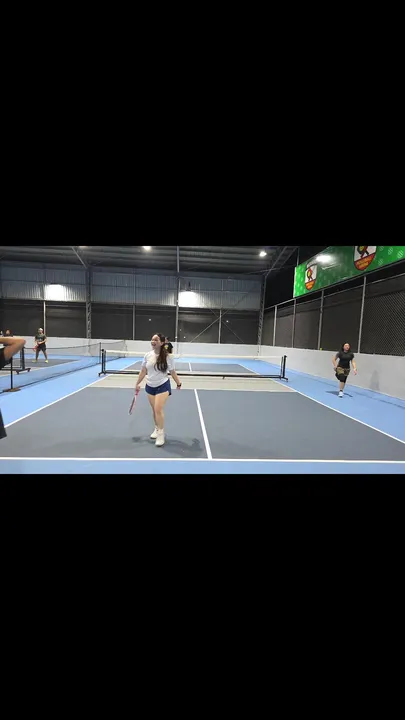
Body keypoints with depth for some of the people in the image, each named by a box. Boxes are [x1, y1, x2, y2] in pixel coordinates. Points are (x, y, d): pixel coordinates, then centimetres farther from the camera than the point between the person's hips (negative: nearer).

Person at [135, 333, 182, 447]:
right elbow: (143, 371, 8)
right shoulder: (147, 355, -3)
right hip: (150, 386, 4)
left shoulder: (167, 357, -12)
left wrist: (178, 383, 2)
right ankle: (157, 429, 36)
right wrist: (137, 383, 12)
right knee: (154, 410, 14)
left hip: (163, 386, -4)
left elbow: (172, 372, -2)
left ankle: (161, 434, 2)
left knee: (158, 409, -13)